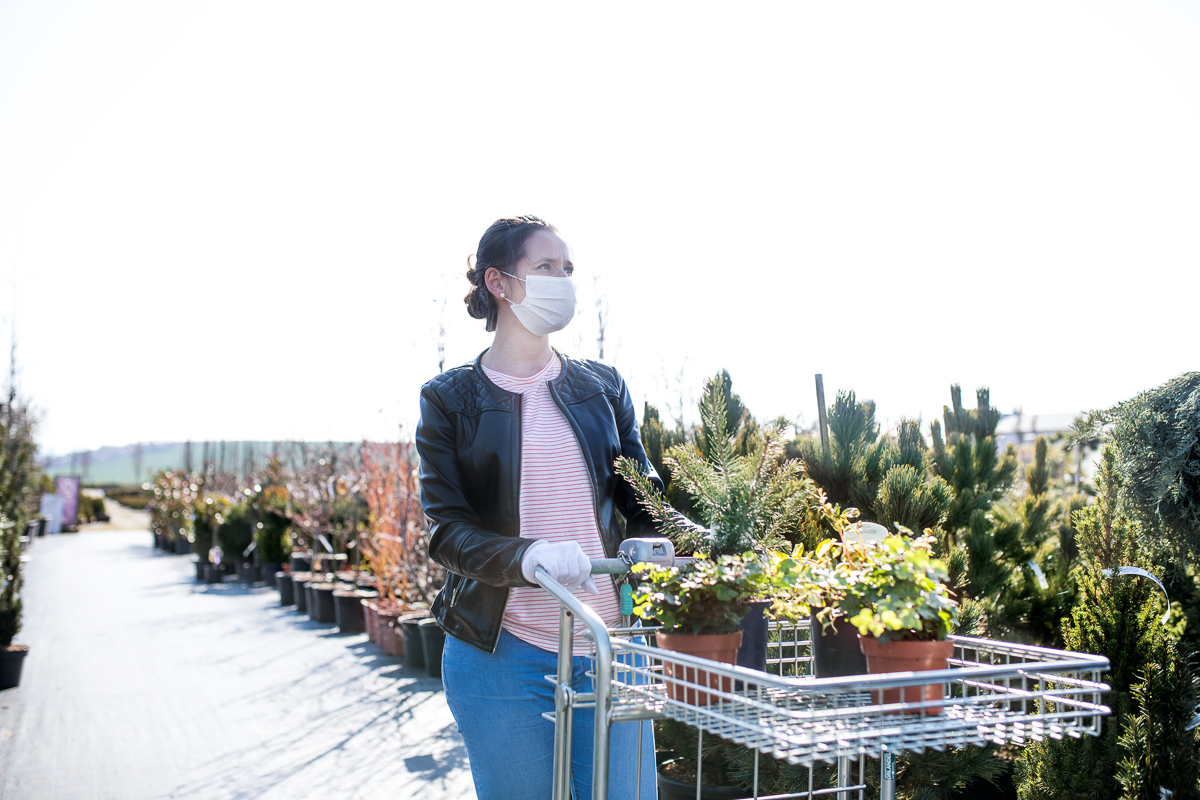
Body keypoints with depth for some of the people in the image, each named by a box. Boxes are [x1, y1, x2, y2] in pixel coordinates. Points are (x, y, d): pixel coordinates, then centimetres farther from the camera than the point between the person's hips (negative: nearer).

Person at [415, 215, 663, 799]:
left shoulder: (603, 387, 11)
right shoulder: (450, 400, 1)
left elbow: (643, 499, 9)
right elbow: (445, 530, -7)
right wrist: (526, 556, -27)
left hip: (610, 648, 3)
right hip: (503, 655, -2)